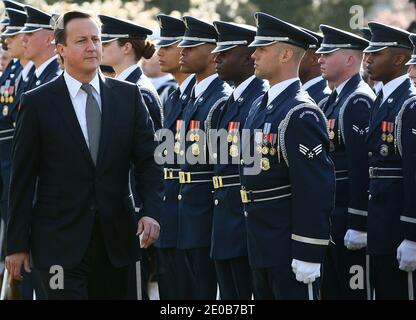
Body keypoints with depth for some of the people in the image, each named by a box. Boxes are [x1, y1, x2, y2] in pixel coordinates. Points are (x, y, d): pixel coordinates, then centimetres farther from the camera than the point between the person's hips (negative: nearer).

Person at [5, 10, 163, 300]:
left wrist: (151, 211, -12)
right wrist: (17, 243, -1)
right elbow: (23, 178, 0)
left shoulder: (128, 96, 6)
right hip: (61, 242, -3)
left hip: (116, 240, 3)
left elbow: (148, 160, 5)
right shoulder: (38, 102, -1)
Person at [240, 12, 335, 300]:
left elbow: (316, 189, -20)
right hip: (260, 244, 9)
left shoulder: (301, 114, -16)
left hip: (289, 245, -9)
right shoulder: (261, 106, 13)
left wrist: (307, 255, -21)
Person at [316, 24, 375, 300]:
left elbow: (363, 166, -21)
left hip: (351, 214, -10)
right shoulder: (336, 99, 16)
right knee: (331, 289, 13)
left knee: (355, 288, -4)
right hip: (332, 213, 10)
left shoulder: (359, 101, -15)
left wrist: (358, 225, -23)